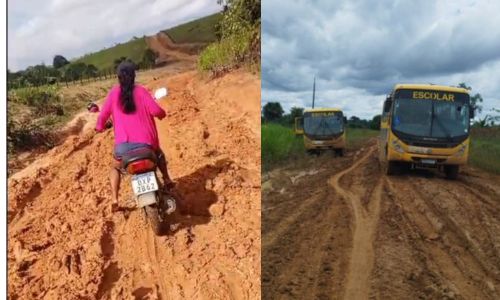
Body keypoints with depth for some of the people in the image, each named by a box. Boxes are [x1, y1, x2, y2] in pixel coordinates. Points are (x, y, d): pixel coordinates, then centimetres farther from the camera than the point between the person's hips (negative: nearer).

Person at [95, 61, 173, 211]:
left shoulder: (114, 92, 5)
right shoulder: (140, 90, 1)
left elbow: (104, 114, 2)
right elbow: (155, 110, -10)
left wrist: (99, 127, 23)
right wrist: (162, 114, 13)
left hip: (123, 144, 0)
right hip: (145, 142, 0)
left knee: (115, 167, 30)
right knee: (159, 154, 36)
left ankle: (115, 199, 15)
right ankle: (167, 180, 26)